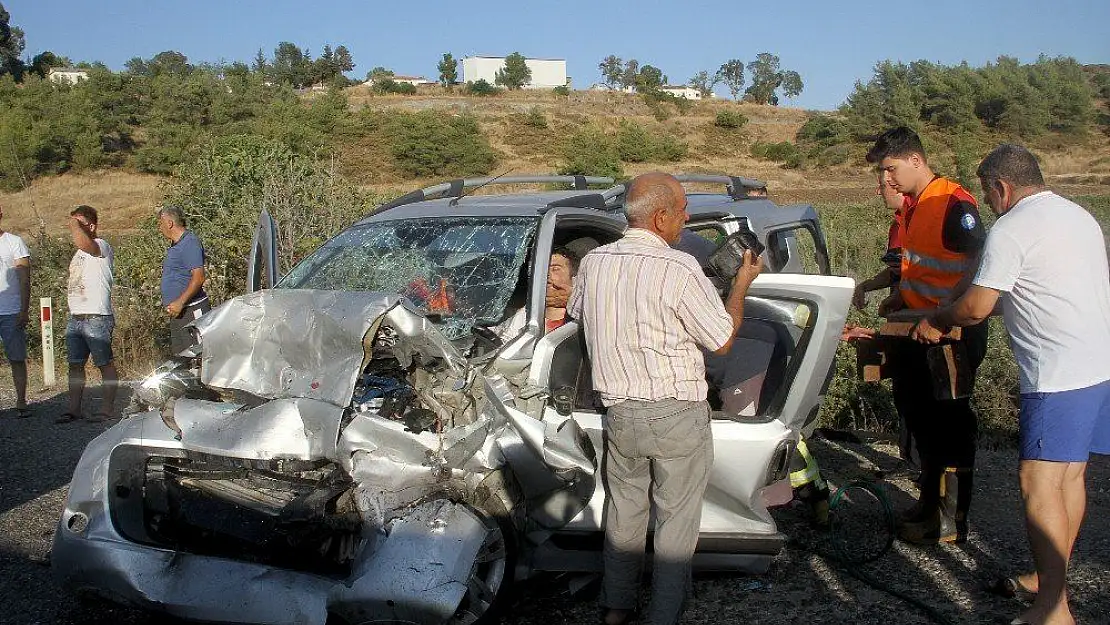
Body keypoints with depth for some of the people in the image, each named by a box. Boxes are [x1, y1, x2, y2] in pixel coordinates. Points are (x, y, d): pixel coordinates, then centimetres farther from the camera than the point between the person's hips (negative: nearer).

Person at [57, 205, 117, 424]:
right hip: (74, 319, 9)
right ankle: (74, 408, 16)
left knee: (105, 364, 0)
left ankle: (107, 408, 6)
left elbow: (84, 243, -32)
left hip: (97, 319, -9)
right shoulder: (80, 251, 20)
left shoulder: (101, 246, -9)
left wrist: (74, 223, -16)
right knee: (75, 365, 10)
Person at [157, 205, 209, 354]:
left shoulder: (190, 243, -14)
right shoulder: (175, 245, 18)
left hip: (191, 309, -11)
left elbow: (198, 278, -23)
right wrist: (169, 302, 17)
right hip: (178, 311, 11)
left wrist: (180, 302, -24)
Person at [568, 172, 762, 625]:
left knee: (624, 508, 21)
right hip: (677, 416, -5)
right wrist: (743, 282, 4)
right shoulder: (679, 270, -20)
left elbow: (576, 313, 19)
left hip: (619, 412, 5)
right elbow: (722, 341, -10)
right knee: (676, 519, 11)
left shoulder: (593, 263, -2)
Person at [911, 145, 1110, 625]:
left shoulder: (1011, 230, -11)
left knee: (1039, 482, -8)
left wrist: (935, 322, 6)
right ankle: (1052, 577, 28)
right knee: (1070, 475, 16)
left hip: (1059, 374, -10)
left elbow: (976, 307, -12)